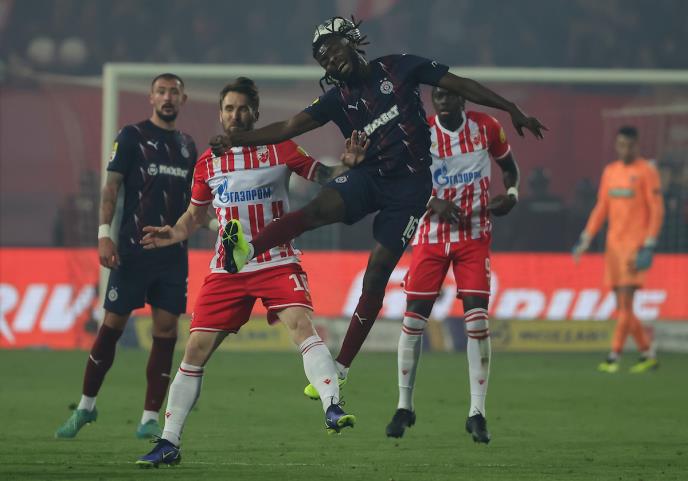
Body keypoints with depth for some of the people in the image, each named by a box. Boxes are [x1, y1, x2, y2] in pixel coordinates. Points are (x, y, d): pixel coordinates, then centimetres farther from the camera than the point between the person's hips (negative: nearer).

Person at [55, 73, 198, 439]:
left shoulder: (187, 146, 14)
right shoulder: (132, 136, -1)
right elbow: (111, 186, -5)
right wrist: (104, 234, -14)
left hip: (173, 254, 4)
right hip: (133, 250, -4)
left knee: (166, 333, -2)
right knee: (112, 326, -2)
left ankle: (150, 420, 3)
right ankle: (86, 406, 13)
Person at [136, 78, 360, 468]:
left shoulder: (280, 150, 0)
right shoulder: (208, 163, 8)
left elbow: (322, 175, 1)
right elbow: (196, 213, 18)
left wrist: (348, 164, -20)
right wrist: (175, 233, -2)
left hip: (278, 263, -3)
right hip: (227, 270, 3)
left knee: (300, 323, -29)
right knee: (196, 349, 0)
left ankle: (333, 407, -38)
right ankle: (169, 443, 8)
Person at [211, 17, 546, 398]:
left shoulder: (399, 69, 0)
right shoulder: (338, 98, 7)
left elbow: (459, 86, 5)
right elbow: (288, 128, 2)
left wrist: (512, 110, 6)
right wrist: (236, 139, -10)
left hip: (409, 186, -2)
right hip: (368, 177, 2)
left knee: (376, 276, -7)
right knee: (319, 209, -31)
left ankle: (340, 369, -2)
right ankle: (246, 252, -49)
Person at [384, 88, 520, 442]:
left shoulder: (485, 128, -3)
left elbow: (508, 166, 14)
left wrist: (511, 193, -7)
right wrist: (435, 204, -23)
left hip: (474, 237, 0)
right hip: (431, 237, 0)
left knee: (477, 319, -10)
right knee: (413, 319, 0)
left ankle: (477, 413, -4)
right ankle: (404, 407, 16)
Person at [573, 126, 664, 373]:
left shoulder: (646, 172, -6)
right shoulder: (610, 171, 14)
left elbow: (657, 211, -8)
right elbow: (601, 208, 18)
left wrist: (649, 246, -15)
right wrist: (586, 239, 10)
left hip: (635, 246, -7)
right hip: (614, 245, 7)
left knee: (625, 303, -11)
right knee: (622, 308, 6)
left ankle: (613, 357, -12)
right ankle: (647, 355, 16)